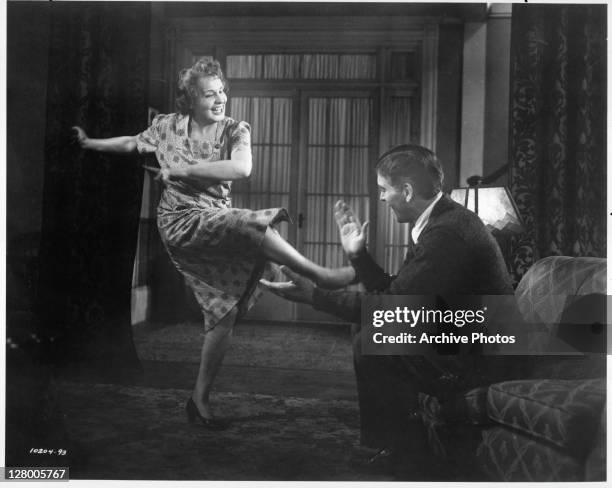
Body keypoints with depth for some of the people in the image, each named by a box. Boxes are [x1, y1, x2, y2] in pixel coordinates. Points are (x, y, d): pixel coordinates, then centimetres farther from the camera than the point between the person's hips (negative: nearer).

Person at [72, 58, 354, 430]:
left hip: (217, 228, 3)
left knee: (224, 313, 0)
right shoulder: (168, 126, 5)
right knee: (251, 224, -31)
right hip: (181, 221, -2)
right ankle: (322, 276, -27)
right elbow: (131, 143, 23)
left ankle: (201, 399, 12)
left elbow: (241, 168, -18)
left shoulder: (235, 130, 2)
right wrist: (89, 143, 32)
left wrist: (184, 169, -20)